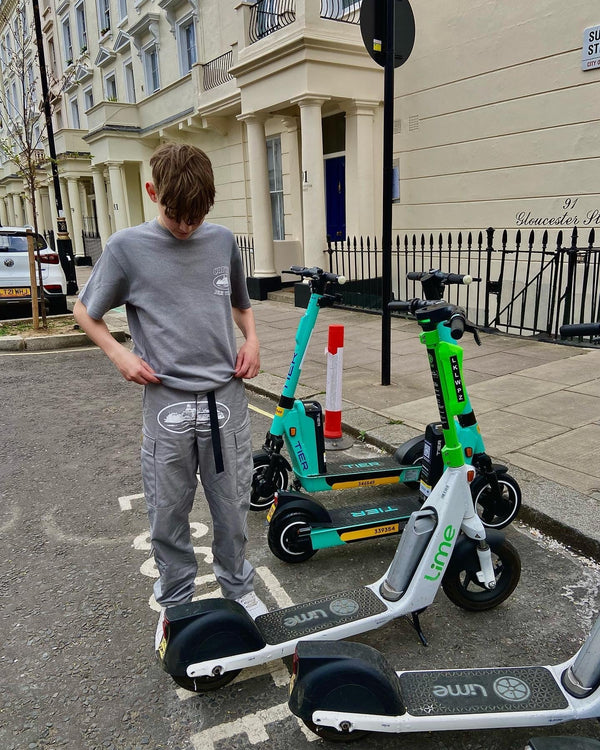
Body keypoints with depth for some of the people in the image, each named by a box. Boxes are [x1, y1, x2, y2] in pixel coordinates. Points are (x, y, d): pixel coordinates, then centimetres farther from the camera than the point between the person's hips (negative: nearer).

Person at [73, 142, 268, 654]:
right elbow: (85, 311, 9)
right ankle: (175, 604, 34)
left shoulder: (222, 240, 6)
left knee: (233, 506, 14)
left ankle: (239, 587, 37)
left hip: (227, 397, 2)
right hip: (168, 402, -2)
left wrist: (252, 340, 4)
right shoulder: (128, 247, -3)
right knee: (168, 514, 11)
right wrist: (120, 354, -6)